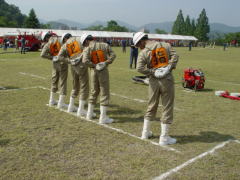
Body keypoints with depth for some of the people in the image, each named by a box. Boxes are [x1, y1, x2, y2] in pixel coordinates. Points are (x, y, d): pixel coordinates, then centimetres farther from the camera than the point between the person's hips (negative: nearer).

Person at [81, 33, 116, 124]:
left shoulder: (87, 49, -3)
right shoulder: (104, 45, 4)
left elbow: (85, 61, -18)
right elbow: (113, 55, -1)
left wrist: (94, 66, -8)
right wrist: (106, 62, -5)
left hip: (94, 71, 1)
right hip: (104, 71, -1)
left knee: (94, 92, 18)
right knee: (104, 93, 2)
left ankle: (90, 114, 28)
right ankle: (103, 117, 1)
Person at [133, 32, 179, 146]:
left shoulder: (143, 53, -3)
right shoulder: (165, 45, 5)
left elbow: (140, 68, -16)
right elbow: (174, 56, -7)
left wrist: (153, 72, -9)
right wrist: (169, 68, -9)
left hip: (154, 81, 1)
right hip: (167, 80, 0)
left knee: (151, 106, 17)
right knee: (167, 108, 4)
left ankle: (145, 132, 27)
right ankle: (164, 137, 7)